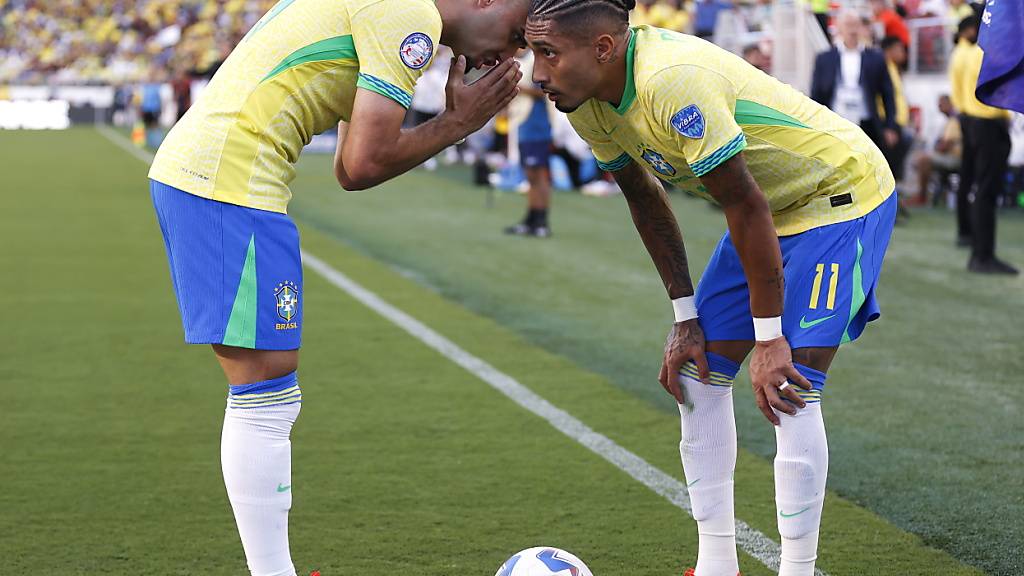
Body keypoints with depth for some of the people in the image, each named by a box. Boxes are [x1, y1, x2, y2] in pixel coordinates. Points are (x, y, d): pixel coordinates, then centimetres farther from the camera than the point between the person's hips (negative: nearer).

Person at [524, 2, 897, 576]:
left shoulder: (673, 81, -35)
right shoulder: (585, 100, -8)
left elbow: (746, 207, -30)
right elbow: (645, 199, 7)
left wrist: (768, 338, -25)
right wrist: (686, 316, 4)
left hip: (844, 194, -9)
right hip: (773, 206, 9)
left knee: (789, 390, -17)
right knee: (696, 374, 4)